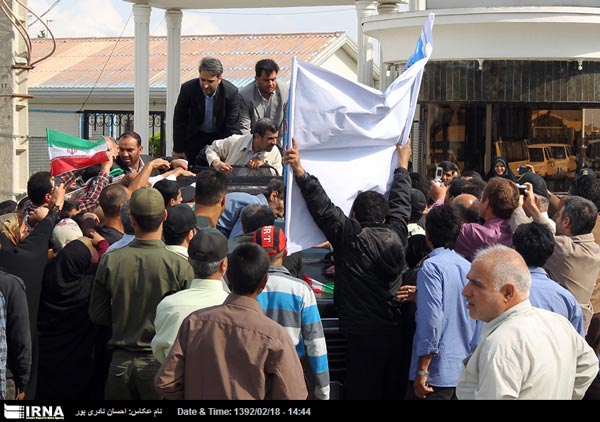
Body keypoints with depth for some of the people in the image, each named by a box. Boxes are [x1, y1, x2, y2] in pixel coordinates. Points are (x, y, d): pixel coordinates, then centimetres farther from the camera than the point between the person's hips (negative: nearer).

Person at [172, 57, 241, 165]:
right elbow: (179, 121, -11)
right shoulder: (188, 89, -22)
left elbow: (232, 127, -17)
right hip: (195, 136, 1)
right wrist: (178, 150, -7)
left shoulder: (231, 92, -24)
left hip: (219, 136, -1)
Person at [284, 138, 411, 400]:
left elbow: (322, 206, -10)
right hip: (395, 329, 5)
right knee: (392, 390, 14)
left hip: (363, 333, -5)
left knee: (363, 391, 0)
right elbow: (400, 203, 21)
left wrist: (299, 171, -6)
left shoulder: (350, 237, -10)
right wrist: (402, 165, 37)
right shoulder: (396, 235, 5)